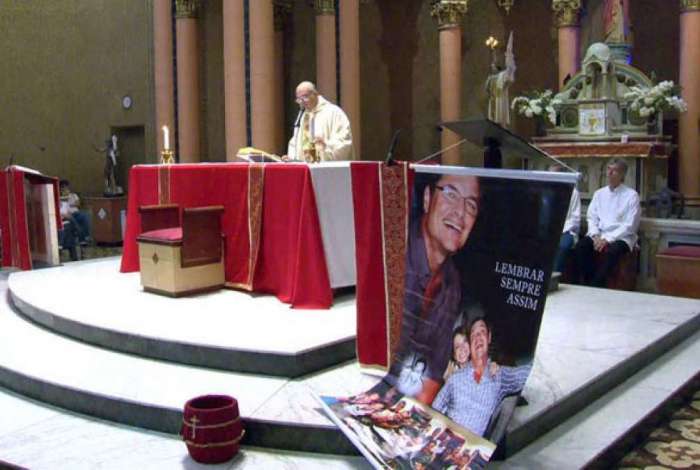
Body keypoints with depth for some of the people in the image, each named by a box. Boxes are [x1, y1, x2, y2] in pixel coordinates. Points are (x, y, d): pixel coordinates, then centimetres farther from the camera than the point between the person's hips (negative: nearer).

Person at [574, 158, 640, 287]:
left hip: (621, 237, -4)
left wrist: (607, 239, -18)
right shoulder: (599, 193, 13)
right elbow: (591, 218, 10)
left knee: (612, 251, -37)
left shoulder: (631, 195, -1)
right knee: (581, 245, -26)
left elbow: (629, 225, -8)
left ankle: (596, 286, -28)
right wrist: (595, 236, -10)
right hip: (599, 234, 4)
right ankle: (587, 285, -21)